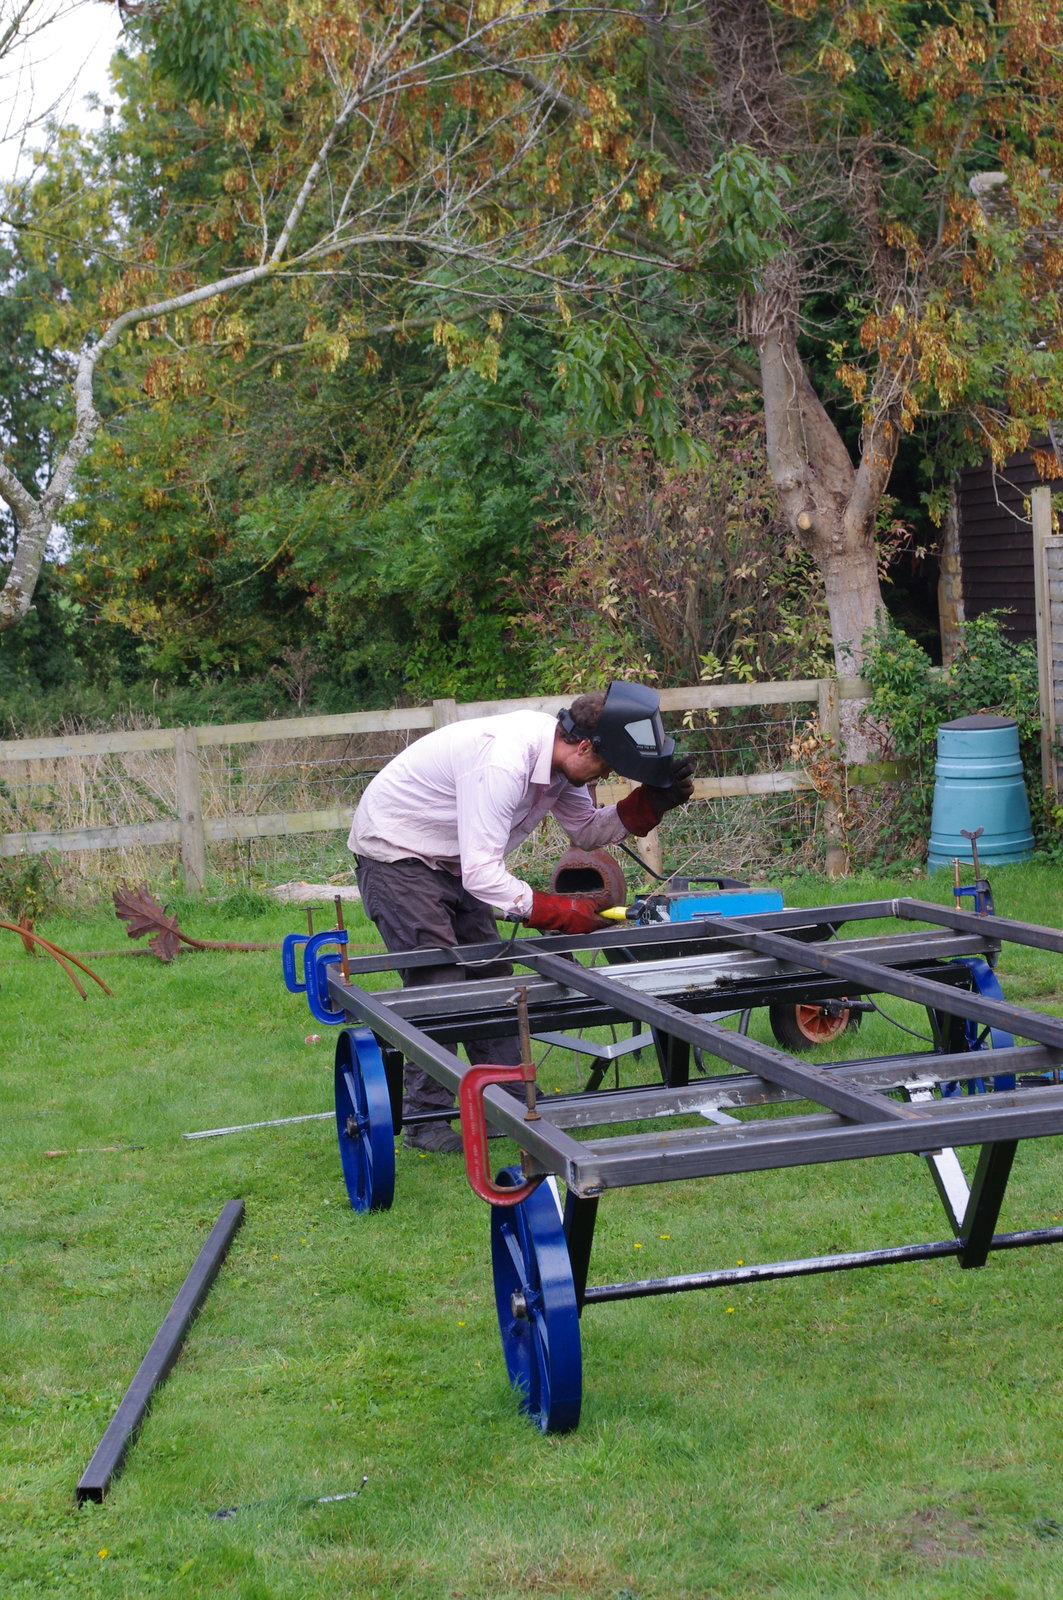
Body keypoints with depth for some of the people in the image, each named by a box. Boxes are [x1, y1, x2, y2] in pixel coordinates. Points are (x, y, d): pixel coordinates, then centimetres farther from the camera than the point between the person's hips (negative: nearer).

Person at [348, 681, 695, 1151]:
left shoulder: (559, 756, -6)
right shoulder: (503, 763, -35)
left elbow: (587, 830, 9)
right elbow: (482, 875, -36)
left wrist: (652, 802, -6)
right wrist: (562, 913, -33)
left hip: (451, 860, 9)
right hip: (396, 853, -9)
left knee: (490, 978, 7)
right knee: (438, 985, -15)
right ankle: (427, 1120, -8)